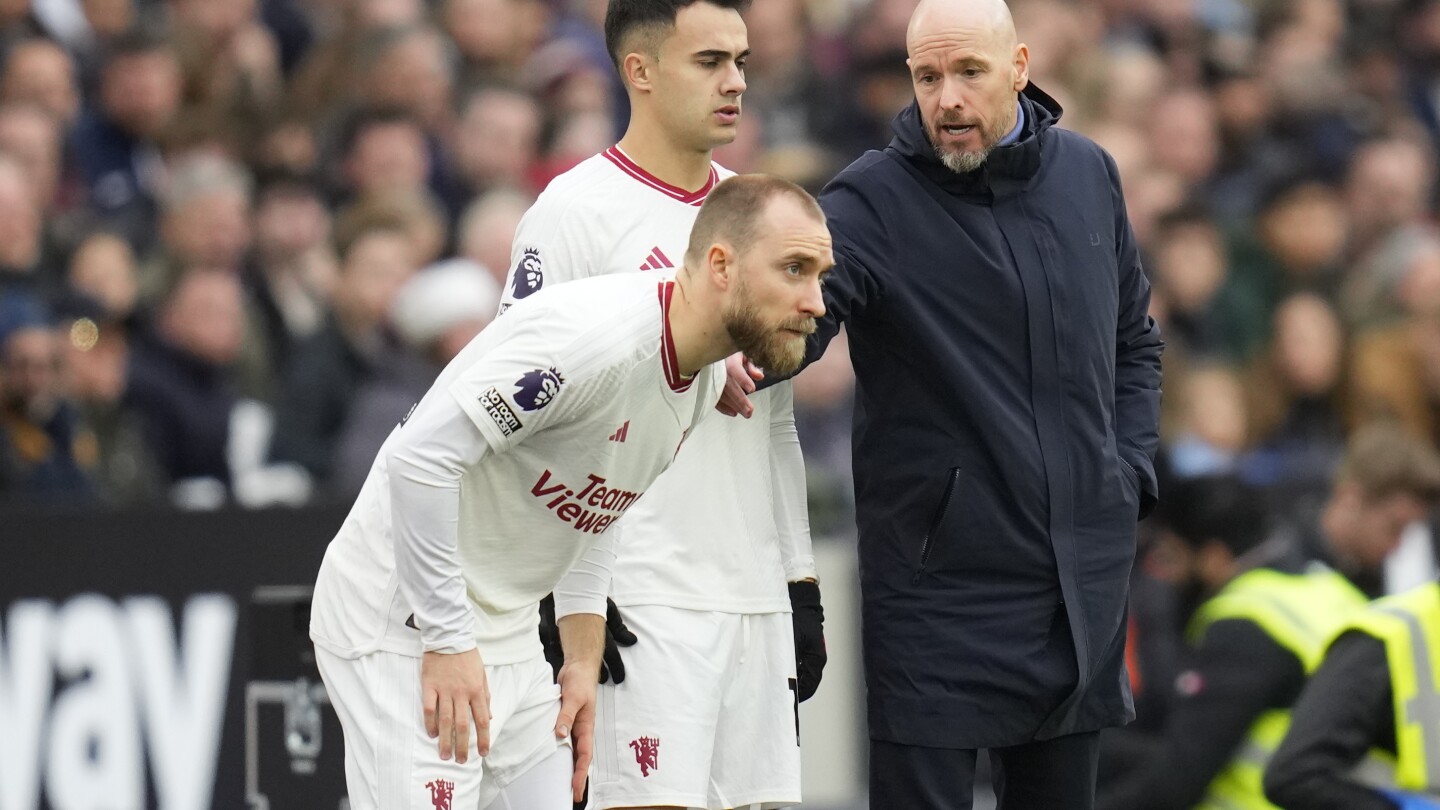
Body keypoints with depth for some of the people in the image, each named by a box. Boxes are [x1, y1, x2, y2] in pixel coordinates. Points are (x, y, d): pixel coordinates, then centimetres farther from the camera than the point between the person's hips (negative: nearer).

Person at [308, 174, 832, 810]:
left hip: (508, 632, 9)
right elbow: (421, 456, -27)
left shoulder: (706, 377, 5)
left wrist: (584, 660, 13)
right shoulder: (599, 334, -25)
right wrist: (447, 642, -23)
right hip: (402, 630, -9)